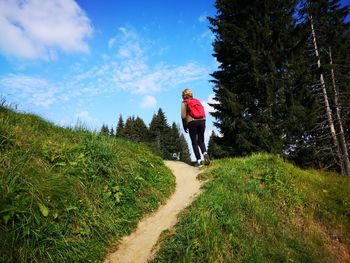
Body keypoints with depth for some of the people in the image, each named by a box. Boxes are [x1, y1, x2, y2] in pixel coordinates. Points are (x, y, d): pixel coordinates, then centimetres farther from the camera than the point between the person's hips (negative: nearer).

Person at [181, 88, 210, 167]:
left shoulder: (184, 103, 7)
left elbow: (183, 116, -2)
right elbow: (204, 113, 16)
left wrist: (185, 127, 7)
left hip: (192, 122, -4)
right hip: (202, 121, 4)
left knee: (194, 142, 3)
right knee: (201, 141, 13)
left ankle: (199, 161, -3)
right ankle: (205, 153, -14)